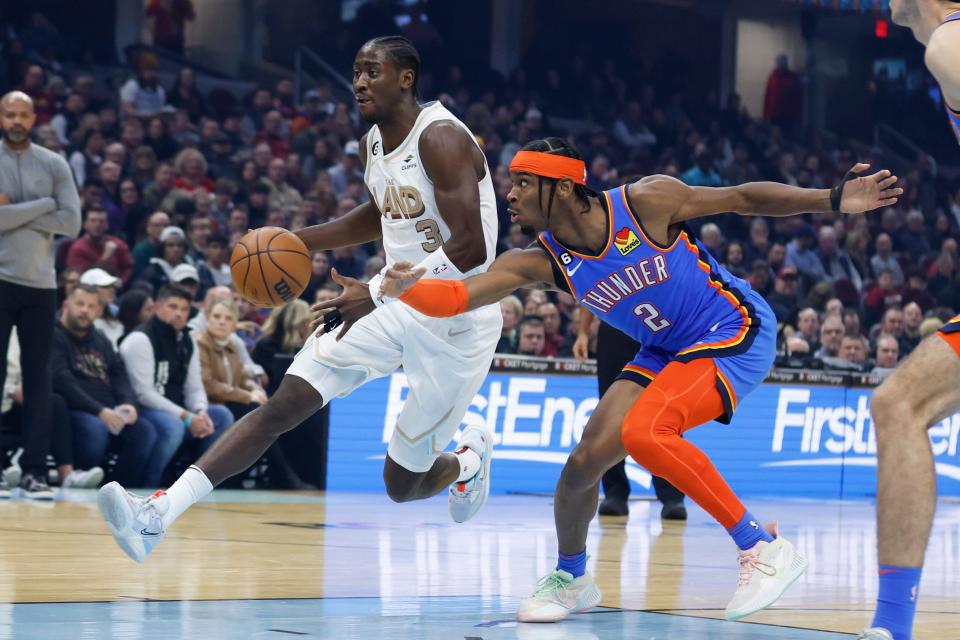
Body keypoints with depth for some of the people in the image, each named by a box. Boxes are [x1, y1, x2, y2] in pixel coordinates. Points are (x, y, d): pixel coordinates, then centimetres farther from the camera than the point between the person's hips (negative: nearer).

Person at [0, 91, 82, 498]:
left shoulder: (54, 165, 7)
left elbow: (71, 224, -4)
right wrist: (44, 205, -10)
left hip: (40, 284, 3)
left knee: (38, 379, 3)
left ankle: (33, 471, 6)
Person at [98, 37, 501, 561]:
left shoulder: (440, 139, -19)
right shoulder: (373, 143, 7)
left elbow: (471, 247, -27)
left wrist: (378, 292, -29)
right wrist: (298, 241, 16)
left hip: (455, 320, -7)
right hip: (393, 304, 7)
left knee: (402, 485, 2)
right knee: (283, 405, -11)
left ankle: (469, 457, 38)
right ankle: (159, 513, -19)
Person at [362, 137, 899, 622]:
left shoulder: (645, 201, -21)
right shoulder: (540, 263, -9)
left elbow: (742, 198, -10)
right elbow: (458, 295, -22)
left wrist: (833, 200, -14)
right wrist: (401, 290, -41)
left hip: (737, 333, -6)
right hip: (667, 352, 6)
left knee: (642, 432, -28)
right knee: (589, 457, -3)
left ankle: (766, 548, -21)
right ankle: (571, 578, 26)